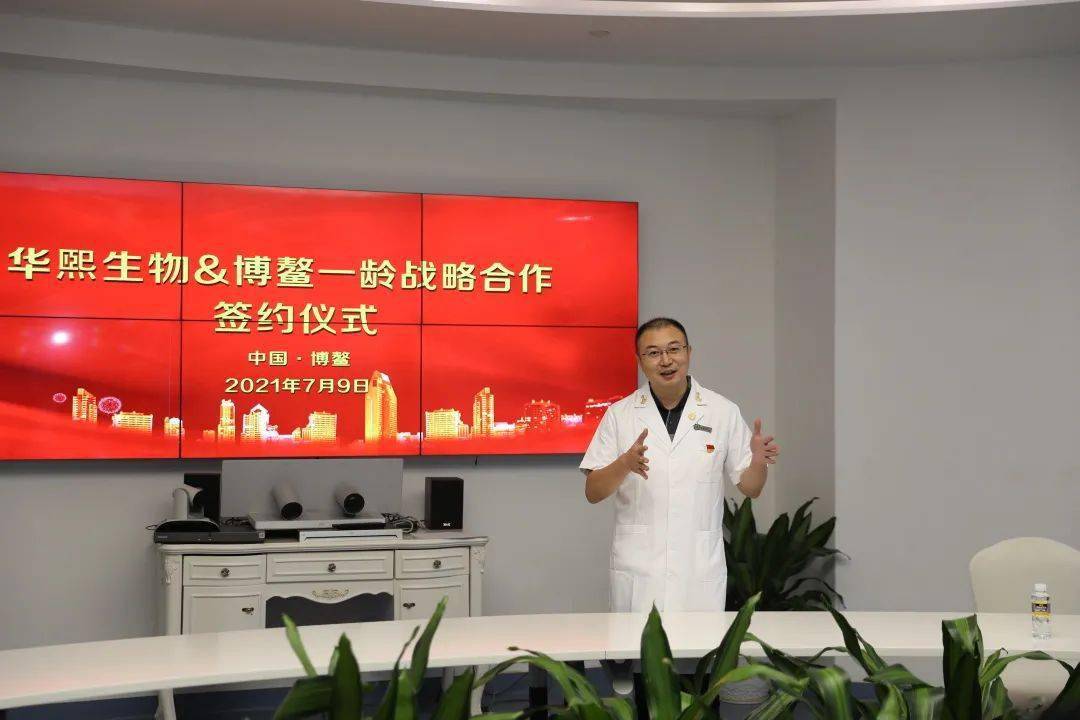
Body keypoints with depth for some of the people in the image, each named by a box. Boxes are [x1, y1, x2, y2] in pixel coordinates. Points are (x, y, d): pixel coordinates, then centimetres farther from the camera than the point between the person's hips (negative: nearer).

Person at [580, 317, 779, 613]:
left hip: (701, 571, 0)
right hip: (637, 570, 0)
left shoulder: (724, 412, 3)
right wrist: (626, 463, -18)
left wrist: (758, 461, -14)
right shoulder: (619, 414, 2)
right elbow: (593, 492, 1)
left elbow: (750, 488, 8)